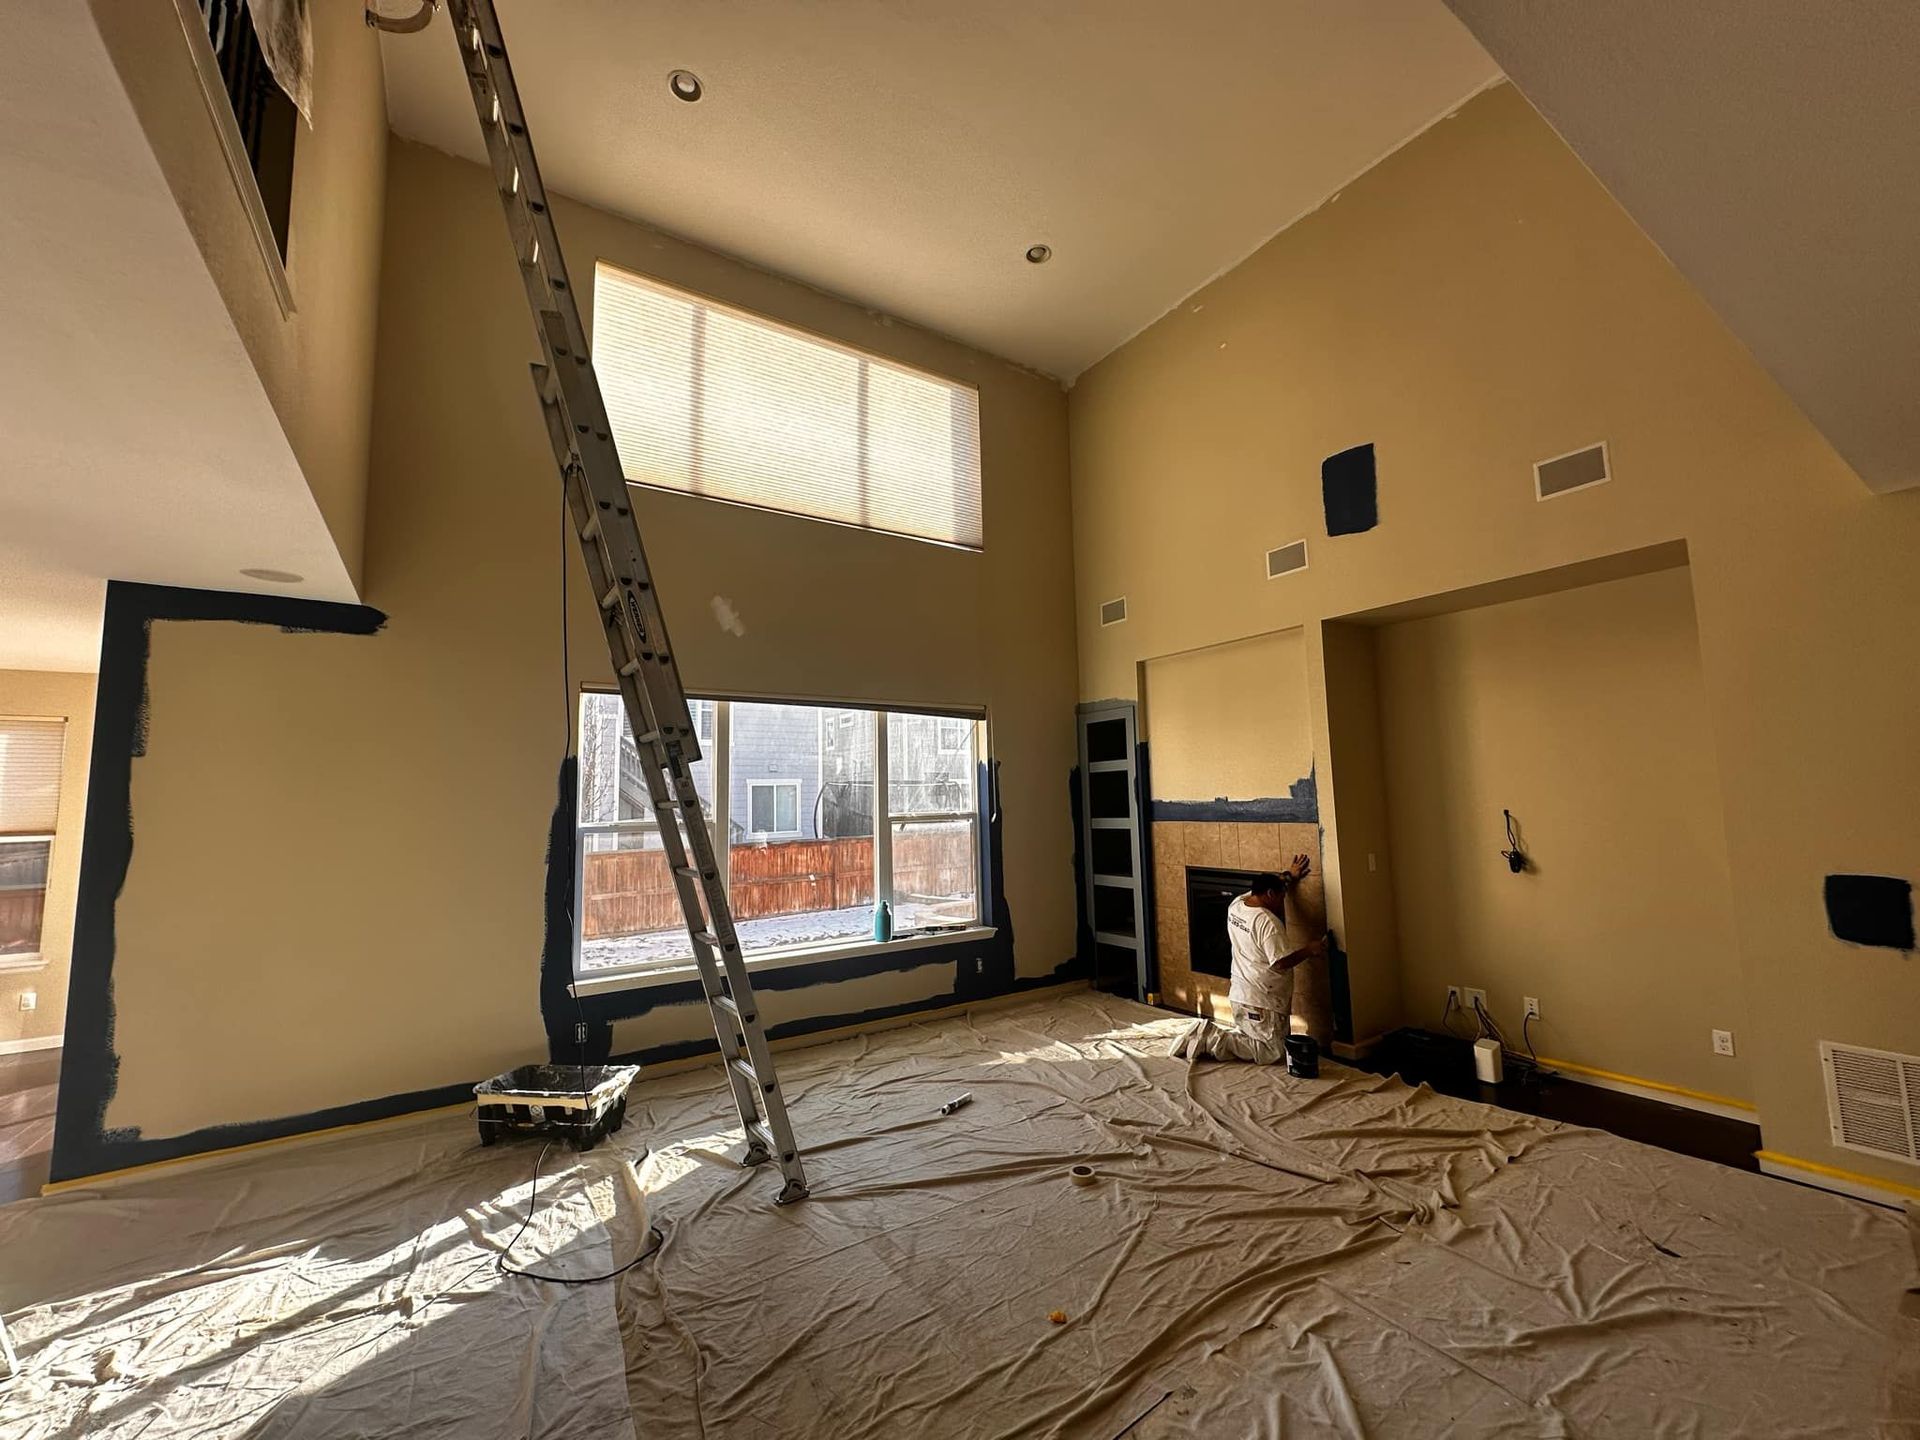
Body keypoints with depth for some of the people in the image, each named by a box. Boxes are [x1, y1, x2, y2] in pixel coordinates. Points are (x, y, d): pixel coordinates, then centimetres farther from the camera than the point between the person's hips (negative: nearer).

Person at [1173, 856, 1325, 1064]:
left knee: (1251, 1039, 21)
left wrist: (1288, 876, 30)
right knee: (1272, 1053, -1)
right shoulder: (1267, 922, -21)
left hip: (1239, 994, 9)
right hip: (1261, 1002, -9)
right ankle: (1213, 1043, -11)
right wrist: (1309, 950, -9)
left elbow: (1266, 885, 25)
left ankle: (1208, 1033, 3)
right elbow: (1281, 963, -23)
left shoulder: (1236, 905, 4)